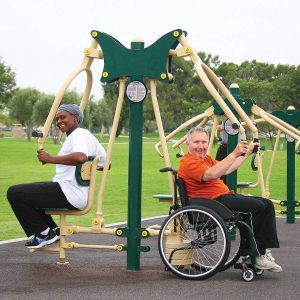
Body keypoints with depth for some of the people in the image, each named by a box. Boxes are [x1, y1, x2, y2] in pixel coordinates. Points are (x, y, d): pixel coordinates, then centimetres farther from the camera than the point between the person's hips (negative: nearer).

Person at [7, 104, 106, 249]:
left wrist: (51, 159, -27)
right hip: (77, 196, 11)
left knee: (14, 193, -10)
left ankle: (44, 233, -1)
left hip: (68, 195, -11)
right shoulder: (88, 136, 18)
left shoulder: (79, 134, -11)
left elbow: (80, 157, -33)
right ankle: (53, 231, 20)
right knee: (28, 192, 29)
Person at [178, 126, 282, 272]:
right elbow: (212, 174, -28)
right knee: (256, 207, -23)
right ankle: (257, 256, -15)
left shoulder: (206, 158, 21)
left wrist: (247, 152, 34)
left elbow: (227, 170, 31)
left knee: (267, 205, 0)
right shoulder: (188, 162, -12)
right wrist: (234, 154, -29)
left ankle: (265, 250, -5)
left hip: (225, 196, 11)